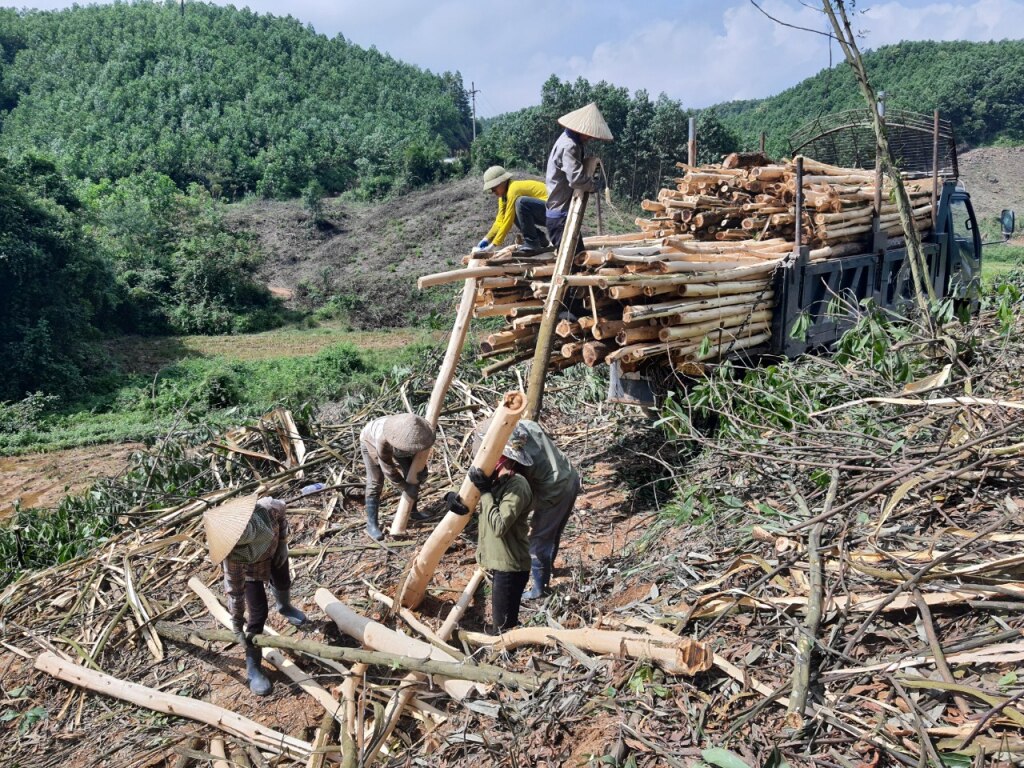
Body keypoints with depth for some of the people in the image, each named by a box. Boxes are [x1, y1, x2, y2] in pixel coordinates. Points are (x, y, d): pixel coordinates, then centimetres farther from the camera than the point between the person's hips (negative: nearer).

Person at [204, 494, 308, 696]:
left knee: (283, 583, 27)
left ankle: (284, 607, 64)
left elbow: (282, 513, -15)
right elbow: (234, 589, -28)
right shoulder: (233, 554, -42)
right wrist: (237, 623, -19)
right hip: (249, 565, -3)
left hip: (274, 548, 3)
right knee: (257, 612, -7)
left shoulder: (267, 508, -42)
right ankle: (253, 666, 11)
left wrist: (283, 543, -14)